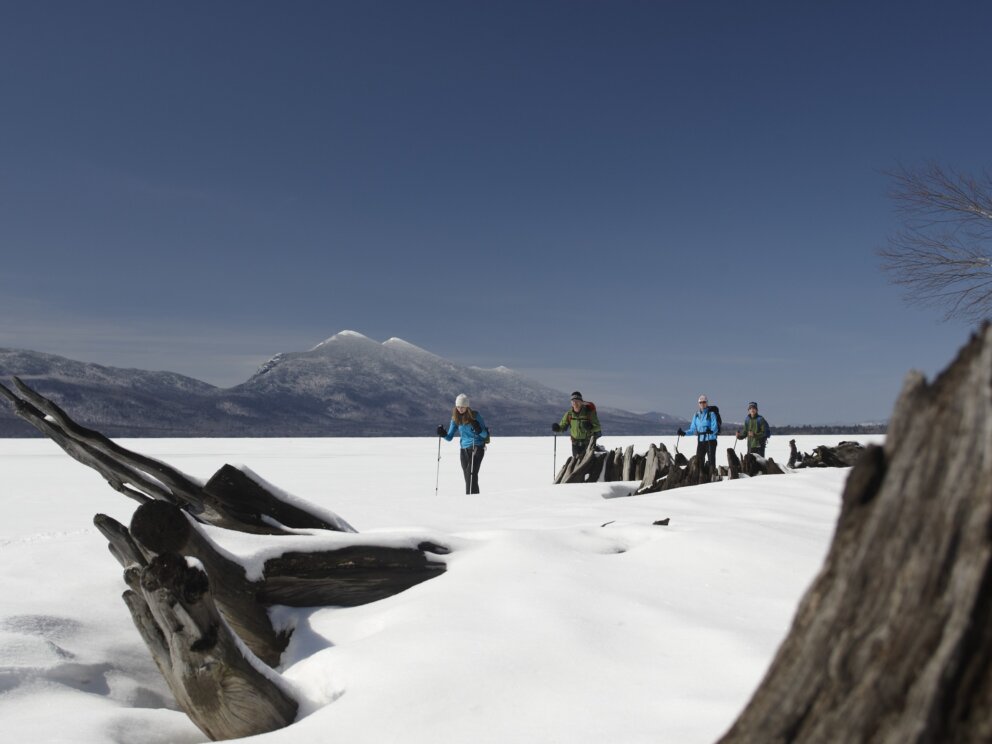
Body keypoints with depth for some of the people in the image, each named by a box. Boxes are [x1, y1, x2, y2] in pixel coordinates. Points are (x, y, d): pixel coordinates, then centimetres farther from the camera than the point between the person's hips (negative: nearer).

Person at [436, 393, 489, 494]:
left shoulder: (475, 416, -6)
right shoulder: (455, 418, 5)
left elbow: (485, 435, -6)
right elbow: (449, 437, 7)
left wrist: (478, 429, -27)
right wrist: (443, 434, -14)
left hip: (477, 447, -5)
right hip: (464, 449, 5)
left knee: (471, 473, -20)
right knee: (468, 476, 3)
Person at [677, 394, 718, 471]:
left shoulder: (711, 414, -4)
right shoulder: (697, 415, 11)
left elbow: (715, 428, -12)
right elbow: (693, 429, 14)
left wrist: (711, 431, -34)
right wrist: (685, 433, -1)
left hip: (710, 440, -5)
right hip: (700, 441, 5)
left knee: (711, 459, -8)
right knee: (699, 460, 5)